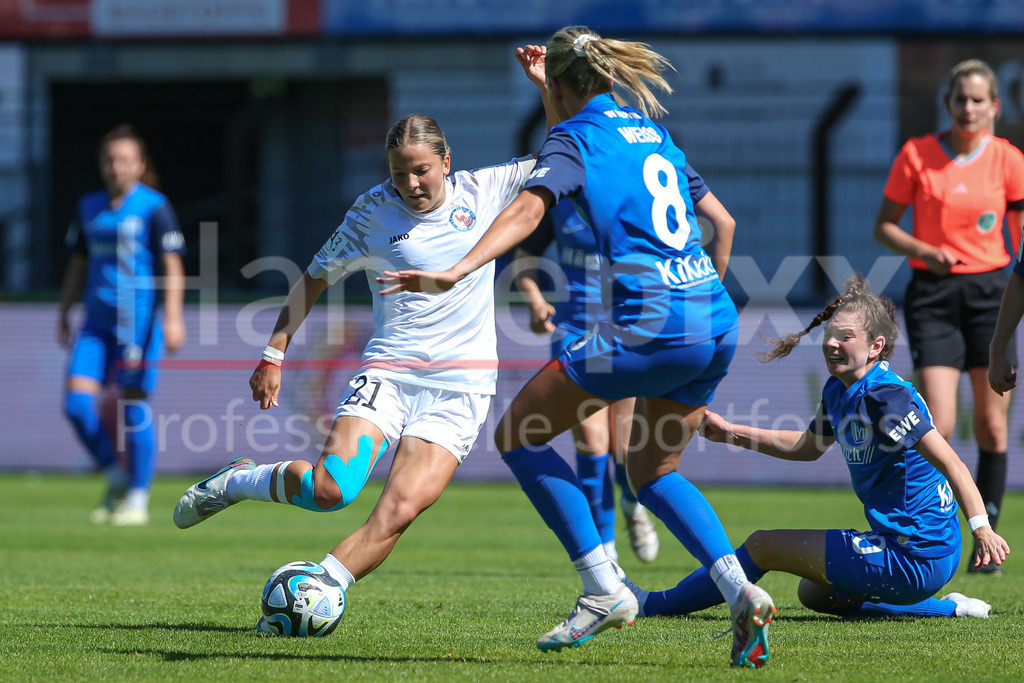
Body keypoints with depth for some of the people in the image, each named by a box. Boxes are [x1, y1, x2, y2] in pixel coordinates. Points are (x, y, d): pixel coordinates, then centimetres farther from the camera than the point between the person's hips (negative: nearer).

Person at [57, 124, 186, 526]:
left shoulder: (153, 207, -4)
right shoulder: (89, 208, 13)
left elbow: (172, 266, -7)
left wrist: (173, 317, -16)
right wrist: (64, 313, 18)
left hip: (138, 320, -5)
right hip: (97, 320, 5)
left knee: (133, 406, -4)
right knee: (77, 402, -7)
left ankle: (138, 499, 6)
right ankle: (116, 479, 12)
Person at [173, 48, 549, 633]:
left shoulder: (484, 192, 4)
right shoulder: (374, 211, 2)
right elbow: (316, 279, 12)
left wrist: (546, 86, -4)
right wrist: (275, 353, 6)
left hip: (460, 387, 1)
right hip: (387, 371, -1)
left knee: (400, 510, -18)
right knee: (330, 488, -20)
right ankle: (238, 481, 9)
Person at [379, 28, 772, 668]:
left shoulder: (574, 137, 0)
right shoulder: (654, 133, 21)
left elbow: (529, 208, -18)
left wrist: (457, 271, -29)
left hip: (649, 327, -8)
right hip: (716, 324, 8)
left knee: (519, 434, 6)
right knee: (653, 469, 24)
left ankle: (604, 589, 0)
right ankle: (740, 591, 2)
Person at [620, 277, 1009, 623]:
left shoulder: (886, 397, -20)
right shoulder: (838, 392, 9)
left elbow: (951, 463, -25)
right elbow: (808, 447, 28)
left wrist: (982, 529, -36)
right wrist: (731, 433, 23)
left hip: (915, 558, -10)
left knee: (763, 546, -2)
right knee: (812, 594, 33)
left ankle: (656, 605, 15)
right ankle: (946, 609, 21)